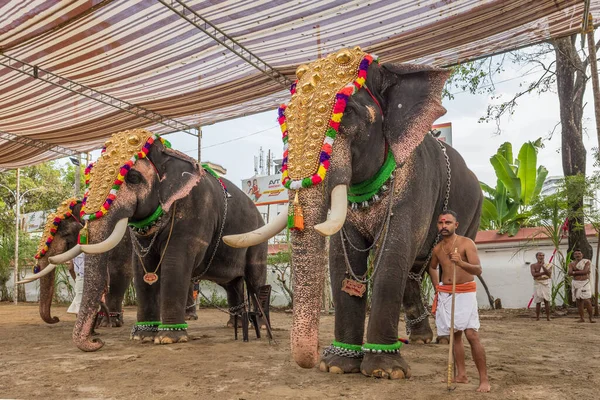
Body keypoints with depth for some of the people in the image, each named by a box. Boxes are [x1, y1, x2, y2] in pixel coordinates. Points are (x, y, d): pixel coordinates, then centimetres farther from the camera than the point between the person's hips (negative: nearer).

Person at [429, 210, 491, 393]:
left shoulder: (466, 243, -10)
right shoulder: (437, 249, 6)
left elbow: (478, 270, -21)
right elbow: (432, 268, 26)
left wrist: (461, 263, -39)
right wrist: (437, 288, 16)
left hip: (465, 292, -6)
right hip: (445, 294, 6)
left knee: (472, 334, -14)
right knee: (455, 334, 8)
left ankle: (484, 379, -9)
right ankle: (461, 374, 15)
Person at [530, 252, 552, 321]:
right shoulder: (533, 265, 4)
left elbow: (549, 273, -9)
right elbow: (533, 274, -12)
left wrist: (543, 266, -17)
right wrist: (543, 273, -13)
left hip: (546, 284, 1)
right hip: (537, 284, -1)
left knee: (547, 300, -3)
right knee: (538, 301, 1)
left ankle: (548, 317, 0)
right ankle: (537, 317, 7)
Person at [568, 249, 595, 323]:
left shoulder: (587, 262, -1)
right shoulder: (571, 263, 5)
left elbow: (585, 271, -15)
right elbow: (569, 273, -9)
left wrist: (575, 272, -8)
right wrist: (580, 271, -14)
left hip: (585, 283, -2)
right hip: (576, 283, 3)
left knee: (587, 301, -9)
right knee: (579, 301, 3)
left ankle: (591, 318, 3)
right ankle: (581, 318, 8)